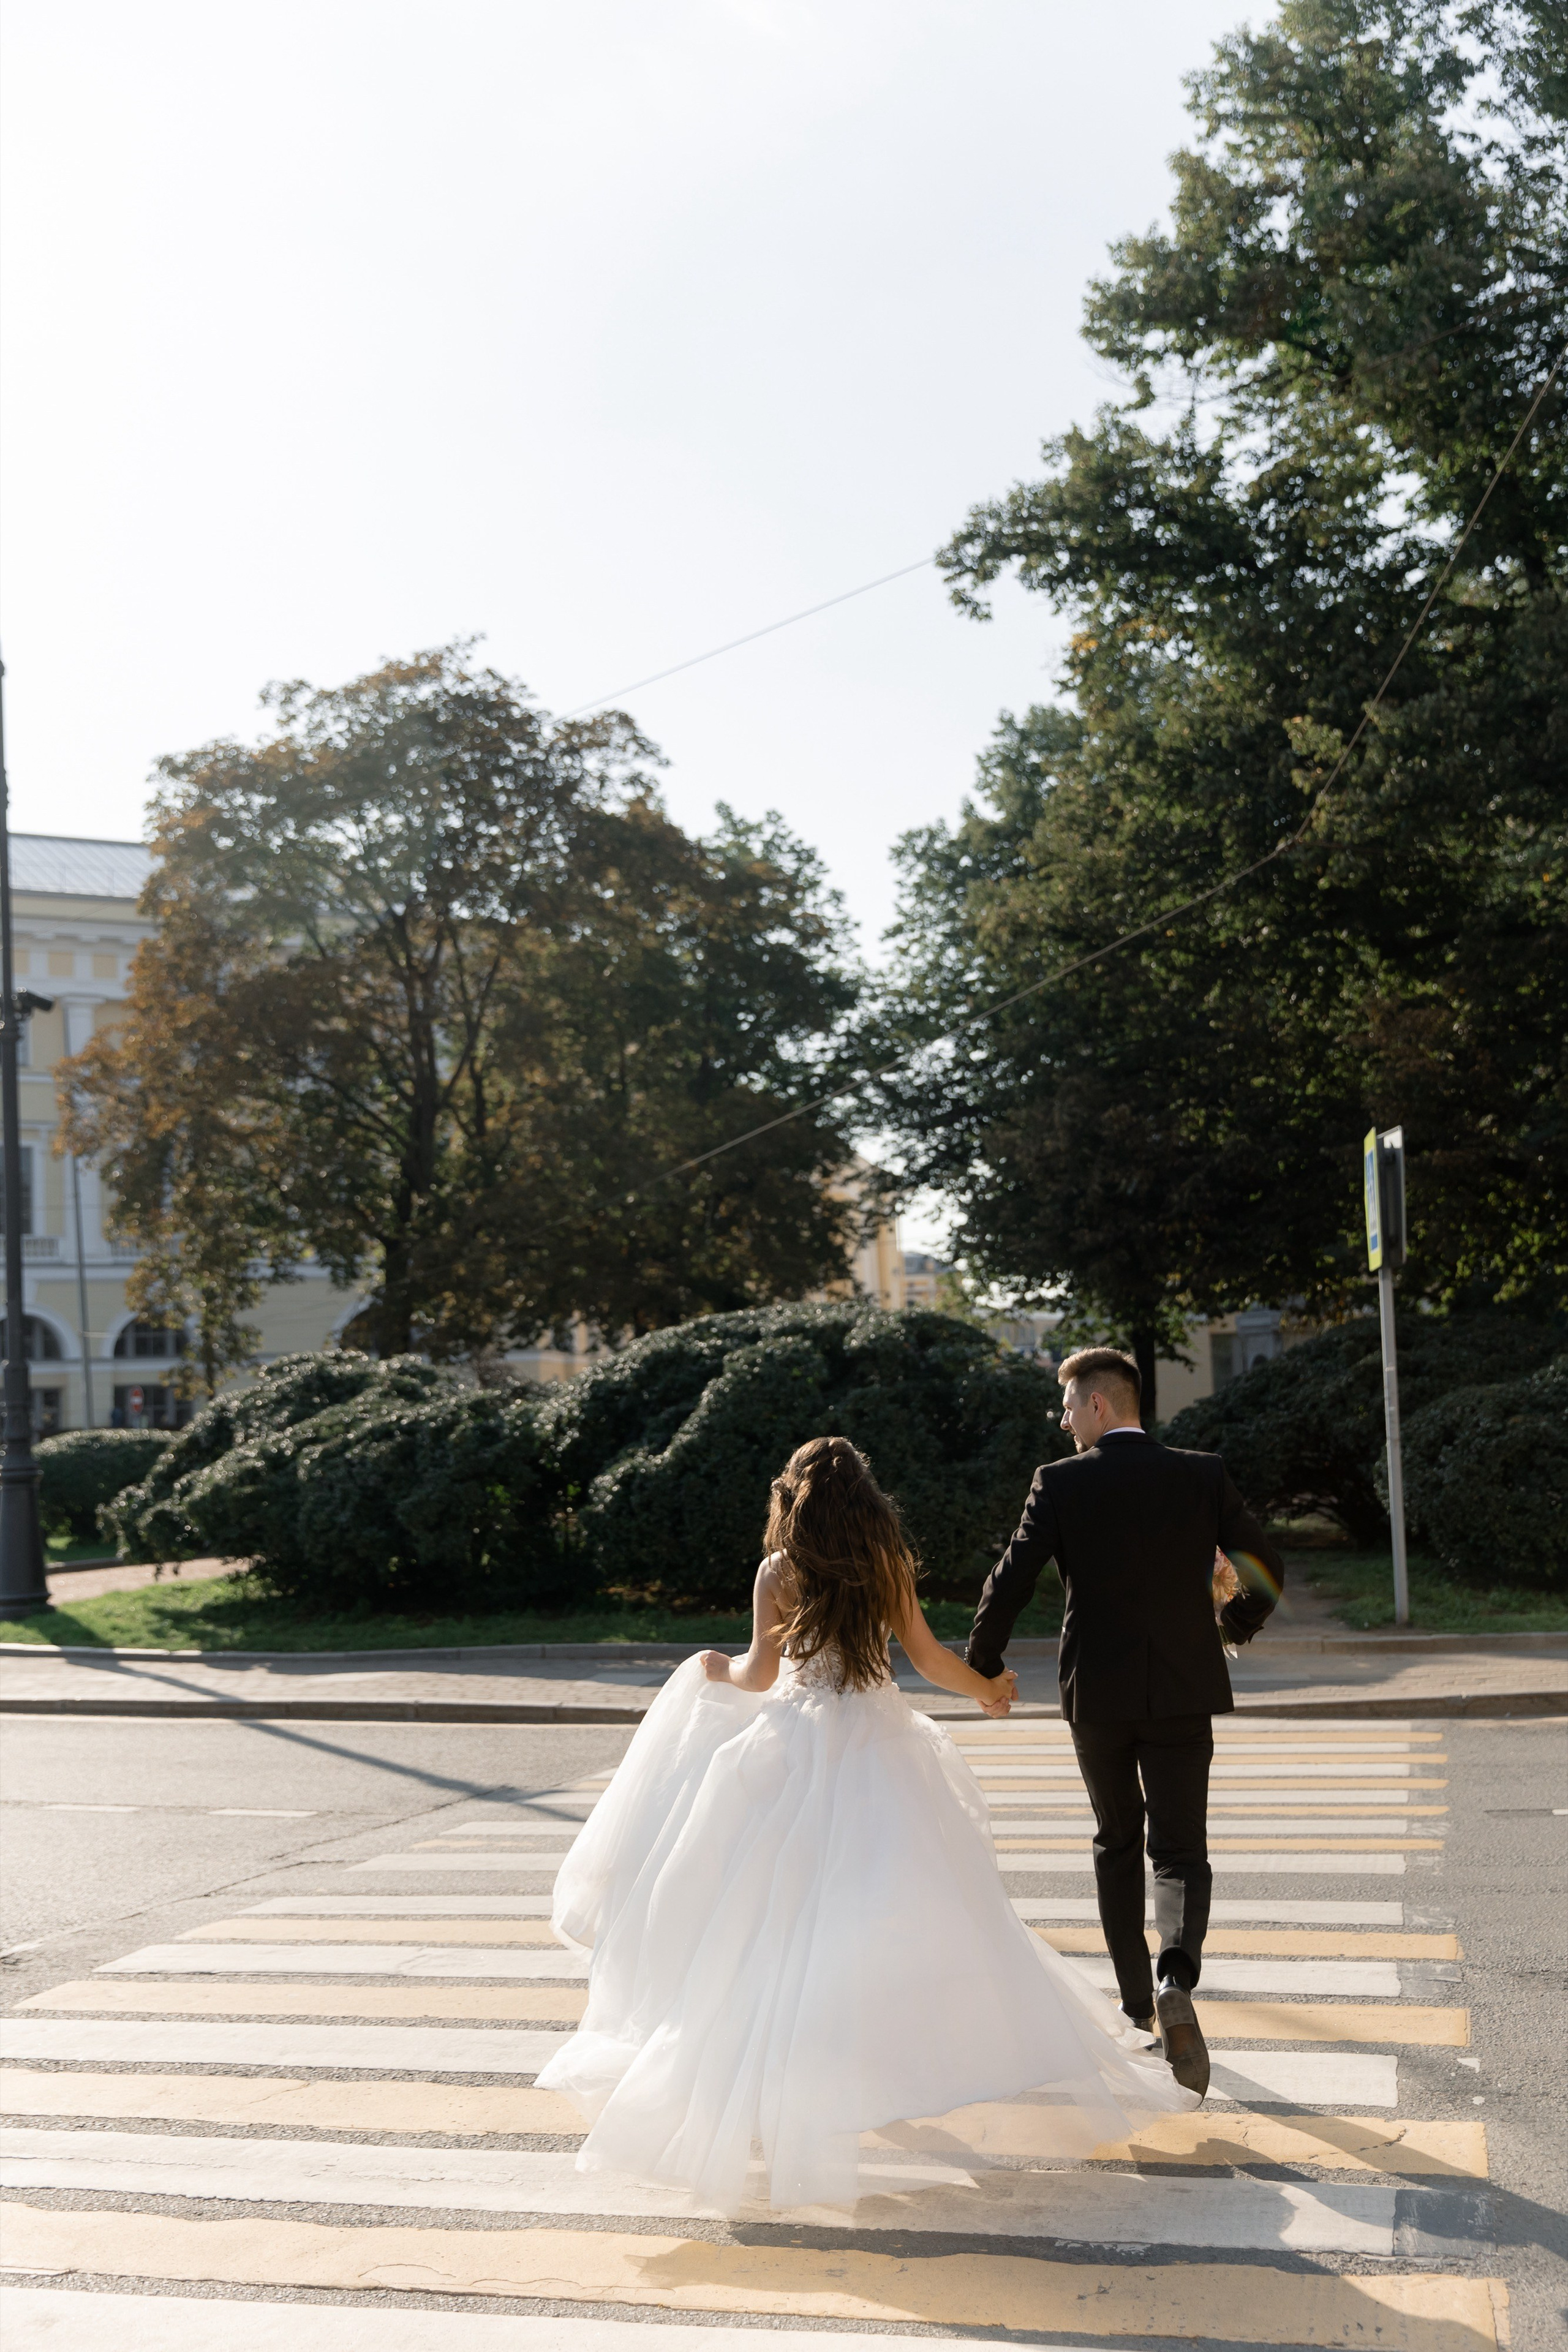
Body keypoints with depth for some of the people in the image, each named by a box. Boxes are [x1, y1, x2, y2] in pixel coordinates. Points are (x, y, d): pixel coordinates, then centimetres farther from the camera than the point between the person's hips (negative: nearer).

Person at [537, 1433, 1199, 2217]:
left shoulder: (779, 1572, -4)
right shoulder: (889, 1565, 4)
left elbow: (760, 1674, -6)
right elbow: (927, 1656, 7)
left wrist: (716, 1670, 15)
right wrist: (986, 1687, 24)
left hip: (804, 1746, -3)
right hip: (881, 1741, 3)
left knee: (795, 1911, 3)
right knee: (906, 1911, 9)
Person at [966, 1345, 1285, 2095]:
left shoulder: (1060, 1483, -7)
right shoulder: (1203, 1475, -1)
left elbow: (1009, 1586, -9)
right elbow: (1267, 1571, 3)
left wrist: (982, 1668, 6)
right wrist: (1233, 1625, 22)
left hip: (1096, 1694, 0)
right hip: (1183, 1692, 0)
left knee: (1117, 1843, 20)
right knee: (1179, 1850, 4)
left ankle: (1137, 2000, 25)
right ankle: (1176, 1977, -24)